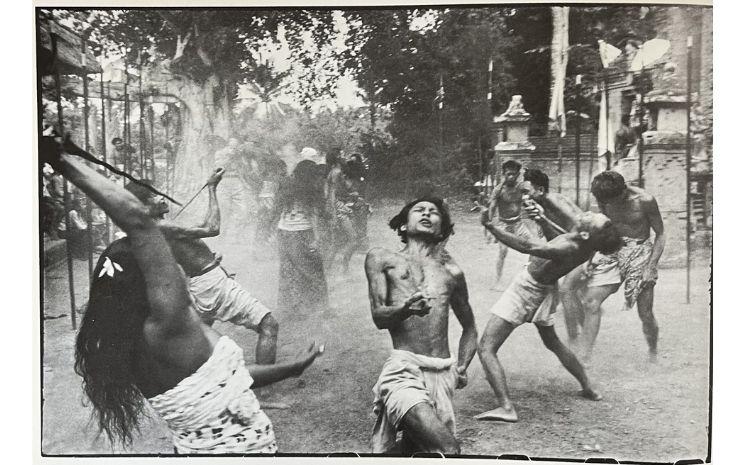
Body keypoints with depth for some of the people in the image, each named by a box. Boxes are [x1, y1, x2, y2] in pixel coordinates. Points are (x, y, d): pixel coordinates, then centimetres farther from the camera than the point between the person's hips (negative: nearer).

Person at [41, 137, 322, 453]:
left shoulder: (134, 344, 1)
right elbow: (137, 219, -33)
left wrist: (292, 367, 19)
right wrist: (61, 159, -27)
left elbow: (225, 379, 11)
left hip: (197, 448, 8)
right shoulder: (167, 327, -25)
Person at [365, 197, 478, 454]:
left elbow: (469, 328, 30)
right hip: (403, 368, -4)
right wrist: (406, 309, -21)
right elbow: (378, 317, 1)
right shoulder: (382, 259, 12)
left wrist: (462, 367, 12)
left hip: (443, 373, 4)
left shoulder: (452, 272, 19)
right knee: (448, 449, -23)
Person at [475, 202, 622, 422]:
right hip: (545, 291, 9)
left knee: (486, 348, -7)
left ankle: (506, 407, -17)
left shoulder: (567, 249, -34)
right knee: (553, 342, 32)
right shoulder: (587, 245, -10)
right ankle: (589, 389, 41)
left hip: (526, 290, -9)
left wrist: (489, 224, -40)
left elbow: (525, 246, -41)